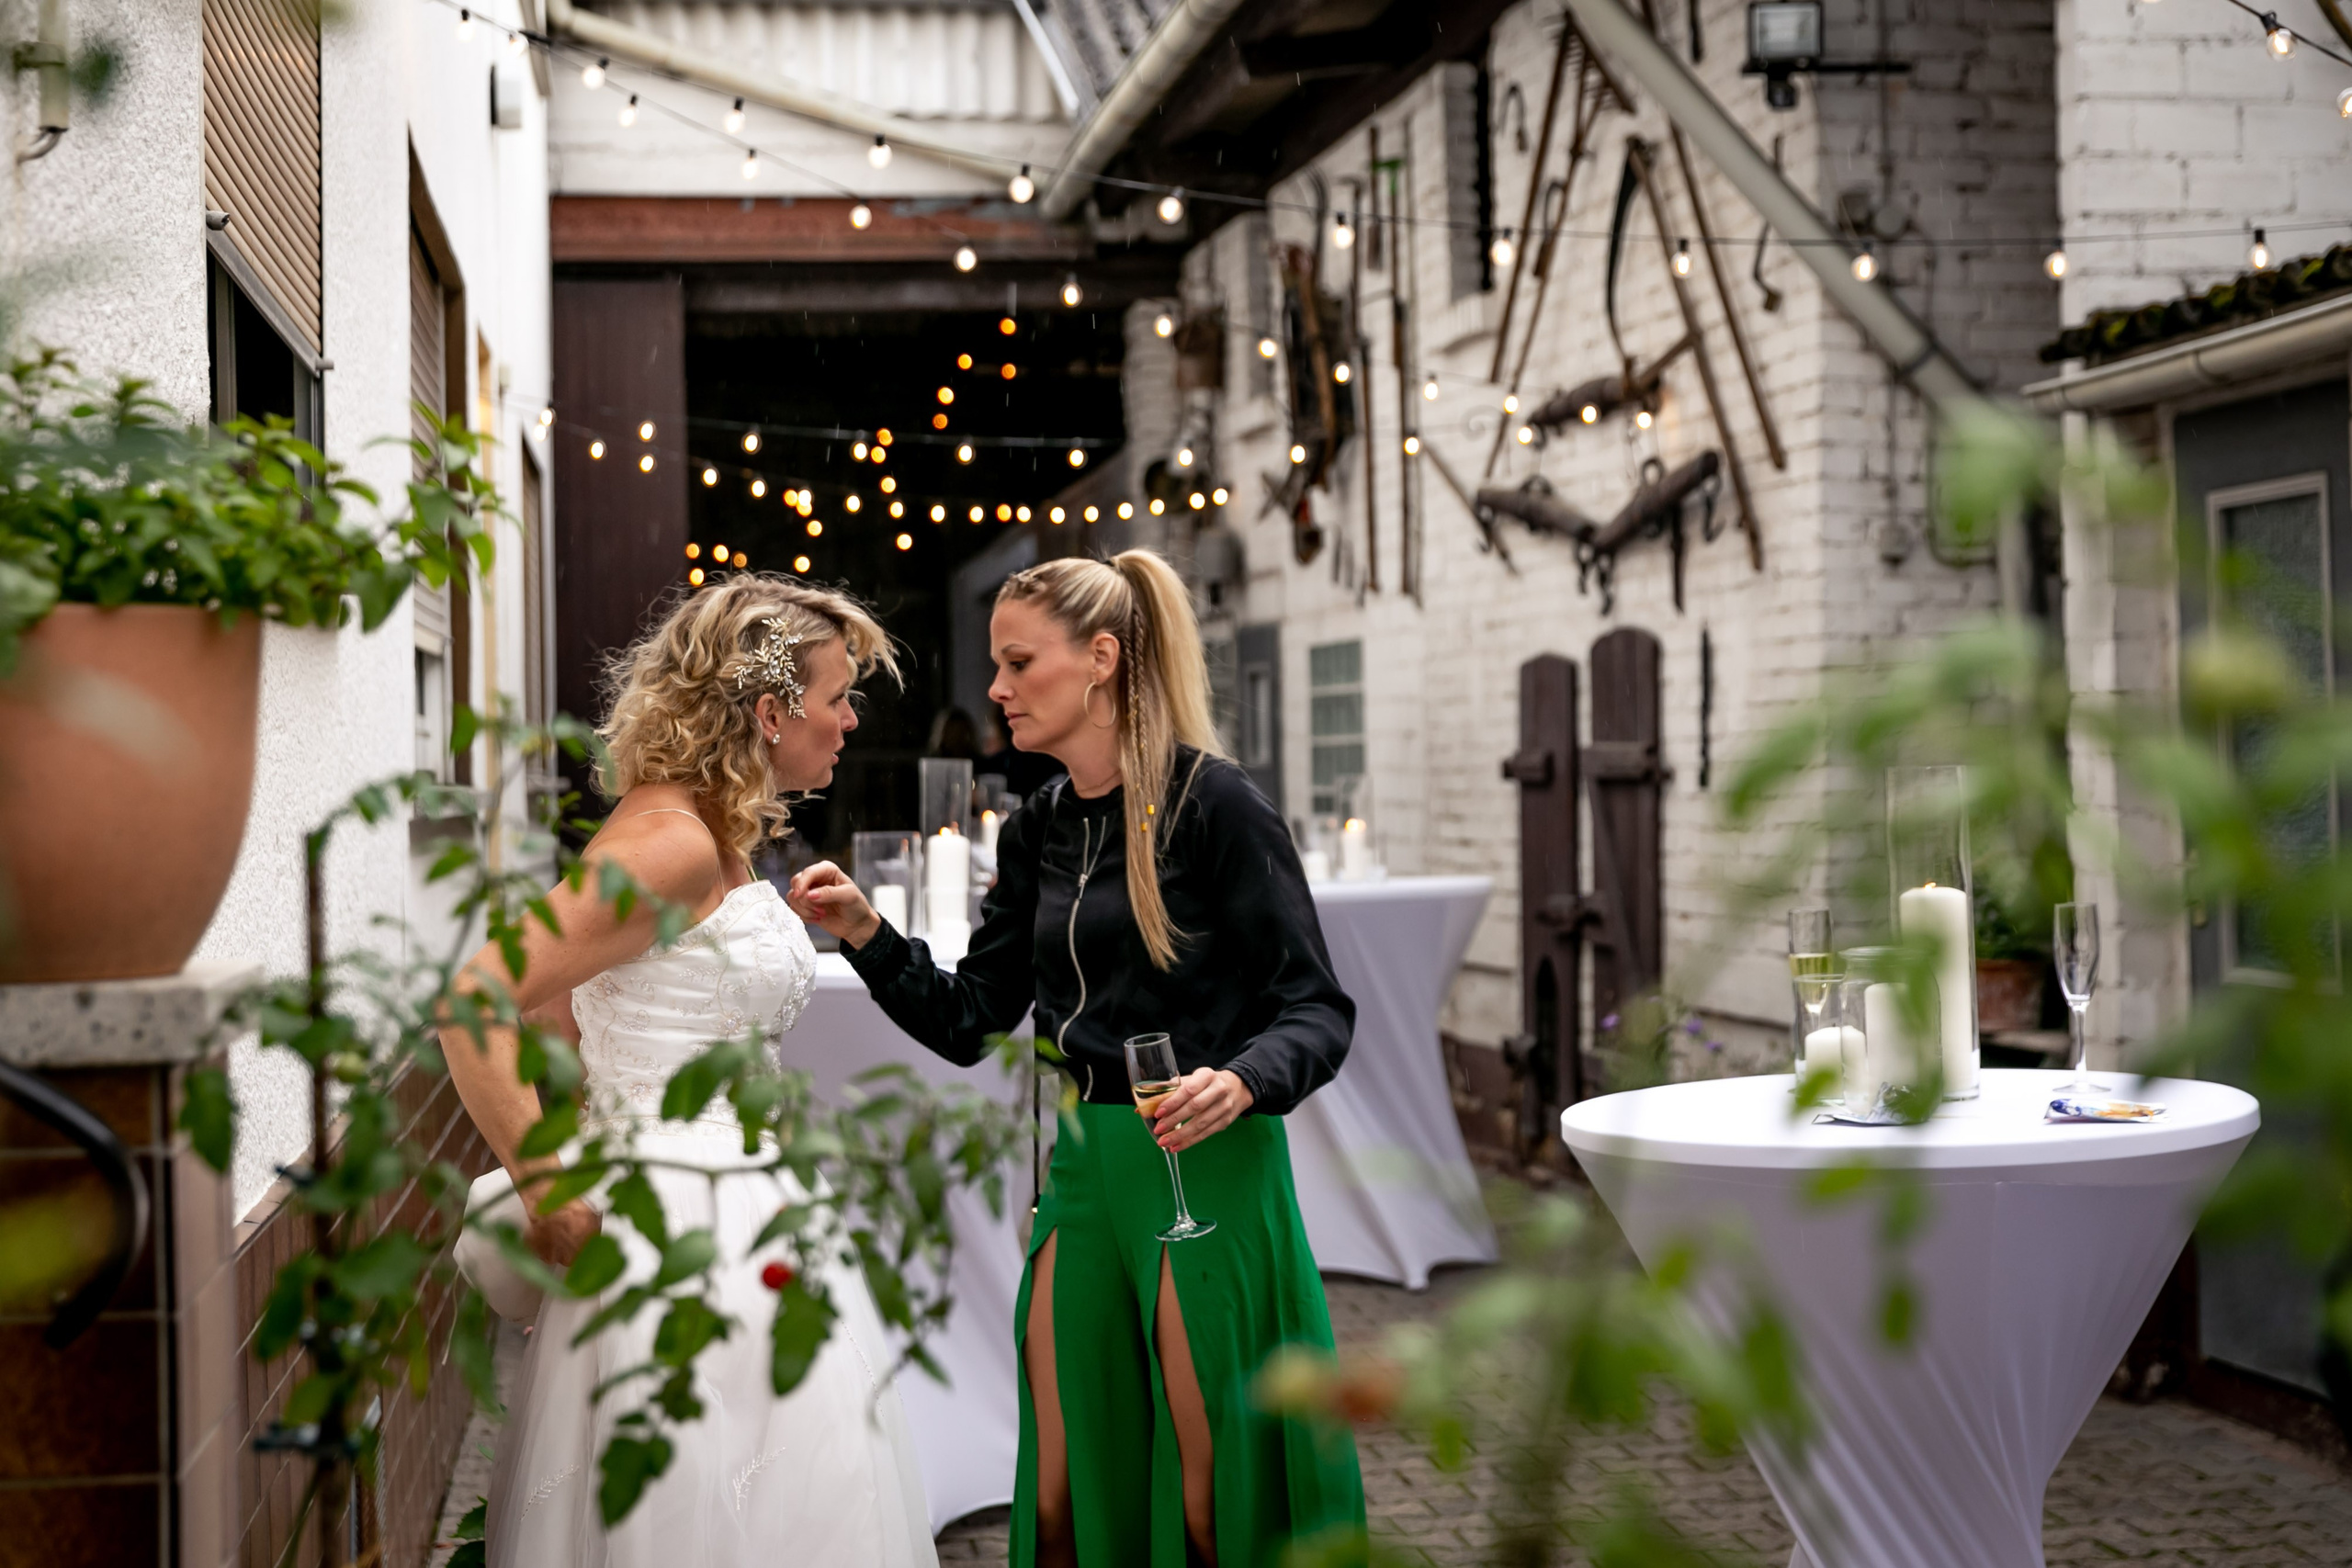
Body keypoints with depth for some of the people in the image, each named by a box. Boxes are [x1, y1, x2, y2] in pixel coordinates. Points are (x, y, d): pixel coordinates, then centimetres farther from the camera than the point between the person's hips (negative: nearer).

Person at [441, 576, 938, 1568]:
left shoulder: (719, 838, 12)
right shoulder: (670, 843, -17)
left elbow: (559, 1003, 19)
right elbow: (472, 1005, -23)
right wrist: (547, 1196, -18)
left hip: (741, 1209, 10)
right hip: (690, 1218, -10)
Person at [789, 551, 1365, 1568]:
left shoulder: (1211, 802, -11)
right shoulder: (1038, 831, 10)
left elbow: (1317, 1007, -10)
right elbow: (970, 1023, 11)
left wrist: (1244, 1081, -29)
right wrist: (867, 936, -2)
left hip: (1207, 1173, -6)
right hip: (1082, 1171, 6)